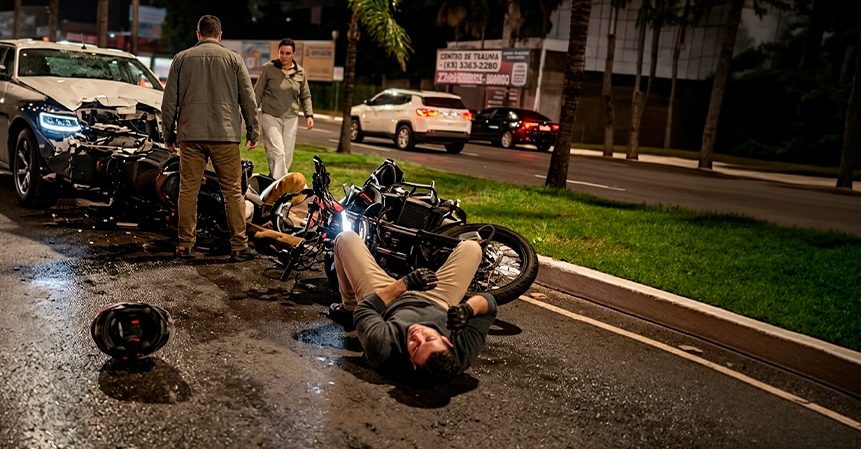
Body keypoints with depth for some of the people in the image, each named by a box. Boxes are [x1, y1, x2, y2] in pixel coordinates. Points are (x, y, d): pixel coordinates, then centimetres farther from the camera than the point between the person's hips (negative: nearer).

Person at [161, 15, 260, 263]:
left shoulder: (182, 59, 9)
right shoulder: (233, 59, 5)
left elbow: (169, 101, 9)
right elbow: (248, 99, 4)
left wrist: (169, 134, 18)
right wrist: (253, 131, 12)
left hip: (190, 135, 1)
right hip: (225, 134, -1)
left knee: (188, 191, 7)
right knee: (233, 191, 2)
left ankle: (185, 245, 11)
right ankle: (239, 246, 2)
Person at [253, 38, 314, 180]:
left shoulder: (300, 72, 8)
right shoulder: (268, 68, -1)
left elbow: (305, 96, 16)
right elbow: (258, 93, 3)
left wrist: (309, 115, 3)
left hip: (291, 119, 4)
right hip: (270, 117, -4)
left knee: (287, 156, 4)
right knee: (277, 153, -16)